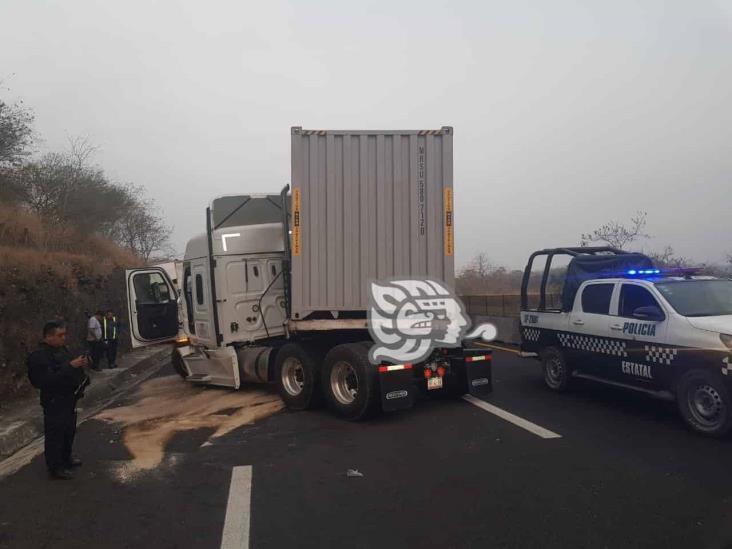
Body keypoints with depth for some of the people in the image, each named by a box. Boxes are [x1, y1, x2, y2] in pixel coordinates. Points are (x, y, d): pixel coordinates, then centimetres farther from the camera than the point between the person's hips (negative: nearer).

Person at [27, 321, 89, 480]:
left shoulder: (62, 349, 8)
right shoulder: (39, 356, -20)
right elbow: (48, 380, -30)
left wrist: (80, 365, 1)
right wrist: (70, 366, -32)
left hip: (68, 398, 9)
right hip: (54, 402, -9)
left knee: (69, 430, 20)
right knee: (55, 434, 1)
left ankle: (66, 458, 38)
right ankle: (56, 468, 14)